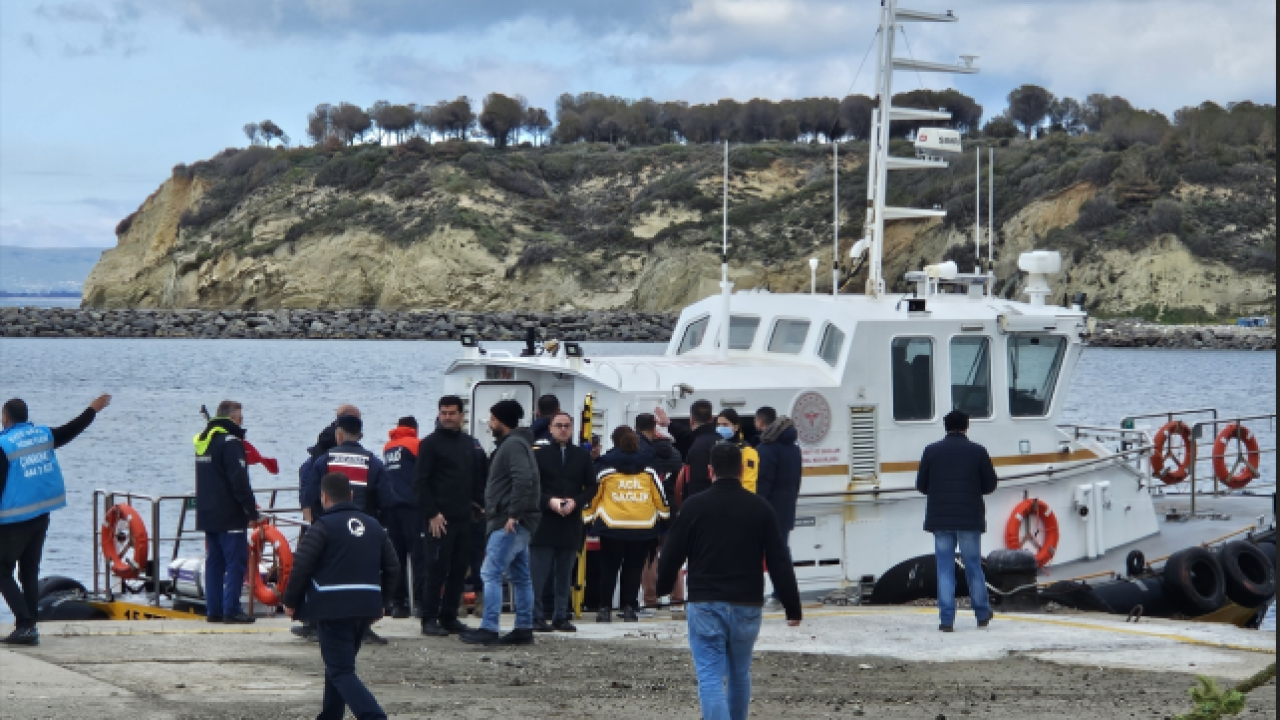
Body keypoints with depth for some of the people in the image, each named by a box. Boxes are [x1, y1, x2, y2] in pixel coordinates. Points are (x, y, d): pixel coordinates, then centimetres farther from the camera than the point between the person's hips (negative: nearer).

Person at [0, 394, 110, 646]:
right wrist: (93, 410, 37)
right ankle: (29, 628, 13)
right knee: (30, 572, 14)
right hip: (41, 515, 7)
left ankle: (25, 624, -16)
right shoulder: (44, 436, 5)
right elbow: (71, 430, 22)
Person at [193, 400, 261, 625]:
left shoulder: (203, 440, 14)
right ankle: (231, 610, -9)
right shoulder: (230, 442, -14)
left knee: (214, 562, 11)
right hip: (230, 515, -9)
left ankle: (213, 610, 11)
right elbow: (240, 482, -17)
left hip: (207, 514, 9)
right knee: (236, 561, -5)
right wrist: (252, 511, -12)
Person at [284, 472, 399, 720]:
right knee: (339, 665, 23)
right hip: (366, 609, 7)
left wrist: (291, 602, 2)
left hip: (333, 609, -7)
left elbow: (301, 567, -12)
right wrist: (380, 602, 24)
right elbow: (392, 568, 15)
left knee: (341, 672, -7)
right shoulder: (374, 526, 13)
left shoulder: (322, 527, -8)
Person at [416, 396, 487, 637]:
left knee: (459, 569, 7)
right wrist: (432, 514, -14)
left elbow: (478, 478, 21)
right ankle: (430, 619, -1)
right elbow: (422, 482, -8)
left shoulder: (469, 443, 15)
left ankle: (449, 617, 14)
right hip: (439, 518, -6)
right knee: (437, 569, -6)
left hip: (464, 517, 6)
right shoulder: (430, 444, -3)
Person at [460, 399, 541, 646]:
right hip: (516, 523, 11)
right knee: (520, 577, 11)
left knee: (490, 573, -12)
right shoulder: (512, 444, 20)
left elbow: (523, 480, -26)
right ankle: (524, 628, 14)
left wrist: (513, 514, -25)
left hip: (509, 524, -11)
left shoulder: (513, 445, -13)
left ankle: (489, 629, -15)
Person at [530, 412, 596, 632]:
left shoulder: (582, 456, 12)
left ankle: (560, 617, 11)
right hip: (543, 523, -3)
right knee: (538, 574, -4)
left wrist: (575, 502, -8)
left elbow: (591, 487, 9)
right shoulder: (539, 453, 3)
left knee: (565, 574, 6)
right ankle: (537, 617, 0)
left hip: (571, 522, 3)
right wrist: (549, 501, -16)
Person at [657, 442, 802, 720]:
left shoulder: (694, 507, -3)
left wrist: (661, 589, 21)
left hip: (704, 605, -2)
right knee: (740, 672, 20)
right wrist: (792, 607, 6)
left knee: (711, 676, -5)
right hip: (747, 605, 2)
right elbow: (779, 561, 1)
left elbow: (671, 556, 3)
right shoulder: (760, 508, 1)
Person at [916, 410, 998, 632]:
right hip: (970, 518, 0)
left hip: (940, 518, 0)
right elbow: (990, 484, 2)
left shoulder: (931, 451, 0)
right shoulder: (977, 451, -2)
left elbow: (921, 485, 3)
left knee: (945, 568, 2)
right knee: (973, 566, 11)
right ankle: (982, 614, 21)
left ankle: (946, 619, -3)